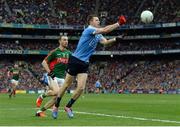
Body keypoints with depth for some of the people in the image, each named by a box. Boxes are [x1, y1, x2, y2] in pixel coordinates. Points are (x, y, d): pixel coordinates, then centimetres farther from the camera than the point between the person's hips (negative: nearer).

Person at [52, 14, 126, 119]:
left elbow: (105, 42, -5)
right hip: (75, 61, -7)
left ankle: (68, 106, 14)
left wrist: (115, 39, -20)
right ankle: (56, 106, 19)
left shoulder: (98, 35, 12)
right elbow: (104, 30, -25)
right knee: (66, 85, 3)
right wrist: (118, 24, -23)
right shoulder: (89, 30, -14)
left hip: (85, 63, 7)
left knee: (81, 88, -5)